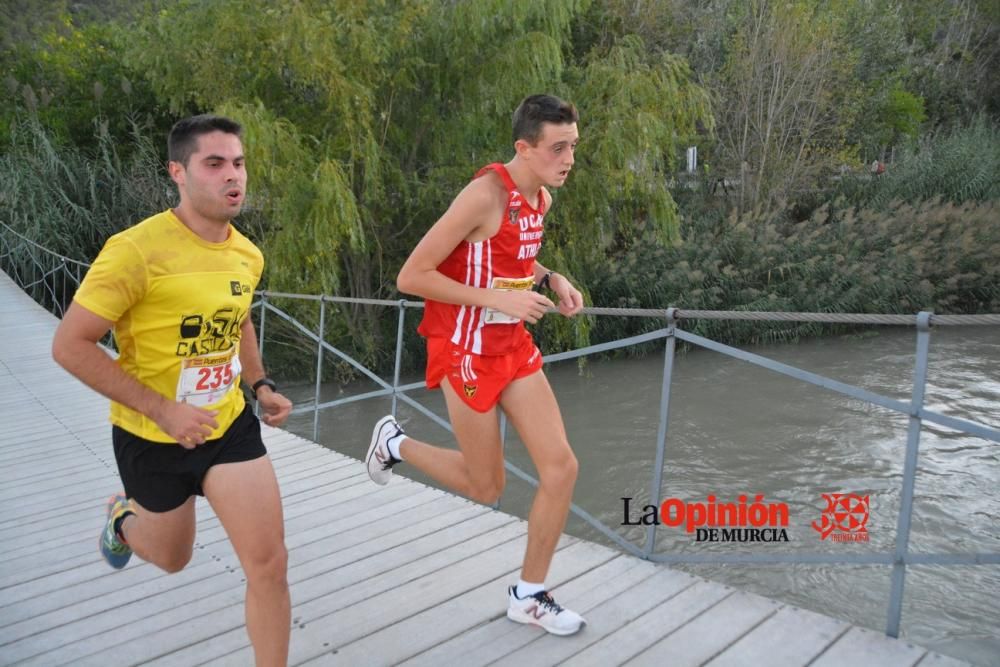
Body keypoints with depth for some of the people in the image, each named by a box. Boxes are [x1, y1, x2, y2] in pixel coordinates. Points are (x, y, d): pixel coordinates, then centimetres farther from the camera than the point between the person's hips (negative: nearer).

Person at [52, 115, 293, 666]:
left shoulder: (248, 256, -3)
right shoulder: (137, 250, -23)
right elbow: (69, 345, -20)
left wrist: (261, 386, 4)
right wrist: (161, 408, -24)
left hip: (229, 425, 4)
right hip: (153, 437, -4)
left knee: (269, 563, -3)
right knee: (173, 558, 21)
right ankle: (123, 517, 57)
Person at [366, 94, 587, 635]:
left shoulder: (541, 198, 4)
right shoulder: (487, 194, -22)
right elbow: (411, 277, -21)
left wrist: (550, 280, 2)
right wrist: (498, 299, -25)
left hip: (514, 346, 8)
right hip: (467, 351, -8)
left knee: (561, 467, 2)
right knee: (486, 488, 6)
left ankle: (529, 595, 20)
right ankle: (394, 442, 31)